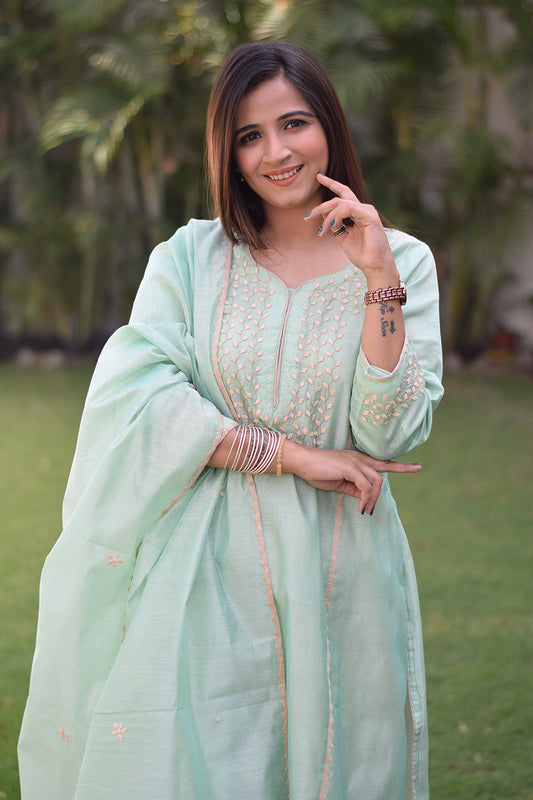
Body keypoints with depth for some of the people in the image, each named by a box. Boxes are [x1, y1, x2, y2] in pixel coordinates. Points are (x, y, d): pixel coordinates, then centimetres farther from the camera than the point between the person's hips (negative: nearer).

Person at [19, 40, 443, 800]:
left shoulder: (402, 262, 1)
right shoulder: (190, 258, 2)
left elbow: (391, 434, -8)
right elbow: (136, 401, -11)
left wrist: (379, 280, -15)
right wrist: (291, 453, -14)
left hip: (337, 576, 1)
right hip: (206, 573, 0)